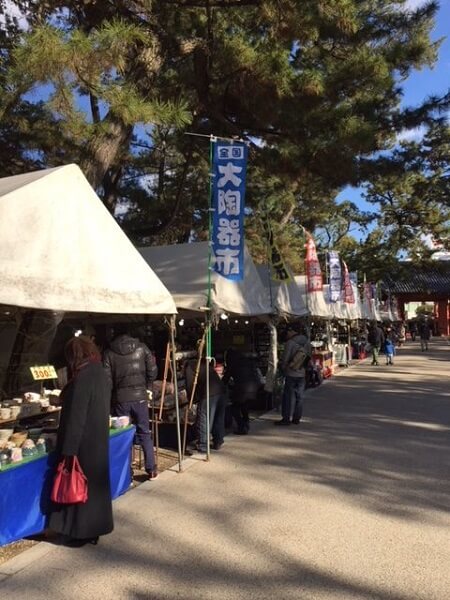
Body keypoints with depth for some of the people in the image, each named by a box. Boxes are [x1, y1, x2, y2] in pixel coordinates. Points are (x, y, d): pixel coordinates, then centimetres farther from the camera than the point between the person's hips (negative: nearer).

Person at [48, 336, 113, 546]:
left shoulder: (83, 378, -22)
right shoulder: (101, 375, 4)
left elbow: (76, 416, -22)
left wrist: (69, 450, -19)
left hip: (83, 441, -8)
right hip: (99, 438, 8)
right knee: (95, 482, 17)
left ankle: (81, 531, 19)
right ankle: (94, 527, 29)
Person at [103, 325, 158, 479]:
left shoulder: (109, 353, -2)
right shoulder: (141, 347, 1)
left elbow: (107, 379, -6)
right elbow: (153, 370, -1)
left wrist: (111, 395, 8)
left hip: (120, 398, -1)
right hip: (140, 397, 1)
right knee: (145, 433, 12)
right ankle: (151, 470, 15)